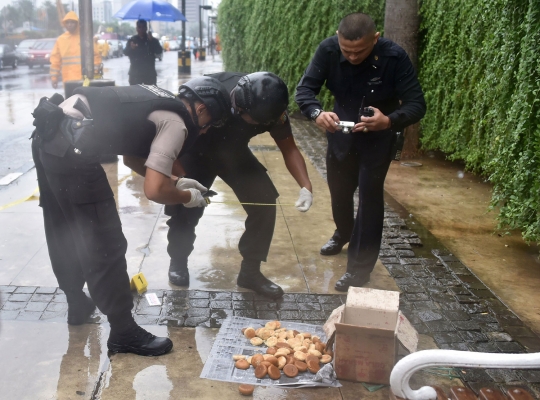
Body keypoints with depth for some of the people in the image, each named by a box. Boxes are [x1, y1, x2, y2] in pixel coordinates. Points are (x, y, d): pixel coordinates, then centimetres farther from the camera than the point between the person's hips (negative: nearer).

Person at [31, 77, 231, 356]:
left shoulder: (161, 102, 20)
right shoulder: (176, 123, -6)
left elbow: (132, 155, 30)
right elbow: (154, 190, -13)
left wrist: (175, 182, 25)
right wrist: (187, 197, 6)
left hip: (48, 135, 10)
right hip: (69, 149, -10)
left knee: (63, 234, 24)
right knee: (106, 247, 0)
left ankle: (77, 304, 44)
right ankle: (123, 333, 12)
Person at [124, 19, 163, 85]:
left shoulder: (153, 40, 7)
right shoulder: (132, 40, 8)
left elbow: (159, 51, -5)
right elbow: (125, 52, 1)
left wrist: (151, 41, -18)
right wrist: (131, 48, -21)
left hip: (149, 72, 0)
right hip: (135, 72, 0)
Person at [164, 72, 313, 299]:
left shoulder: (269, 107, -26)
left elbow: (289, 149, -13)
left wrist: (306, 186, -27)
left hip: (233, 151, 3)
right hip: (196, 151, -3)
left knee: (265, 201, -9)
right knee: (184, 204, -14)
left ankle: (250, 271, 7)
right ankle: (178, 262, 18)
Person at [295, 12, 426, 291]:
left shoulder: (394, 57, -28)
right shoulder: (328, 50, -22)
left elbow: (417, 104, -27)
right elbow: (304, 88, -24)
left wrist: (389, 121, -49)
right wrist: (317, 113, -46)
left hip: (378, 136, -3)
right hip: (340, 130, 4)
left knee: (369, 194, -8)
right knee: (339, 188, 19)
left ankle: (361, 265, 4)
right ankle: (343, 233, 49)